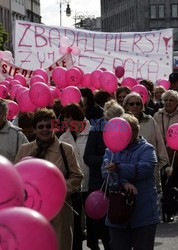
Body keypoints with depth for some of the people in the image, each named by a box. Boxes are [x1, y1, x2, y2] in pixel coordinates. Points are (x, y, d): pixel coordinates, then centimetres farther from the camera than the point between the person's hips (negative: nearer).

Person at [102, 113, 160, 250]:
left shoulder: (146, 149, 1)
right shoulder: (111, 151, 10)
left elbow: (145, 168, -19)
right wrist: (123, 182, -26)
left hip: (144, 214, -3)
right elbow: (106, 171, -9)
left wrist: (119, 168, -22)